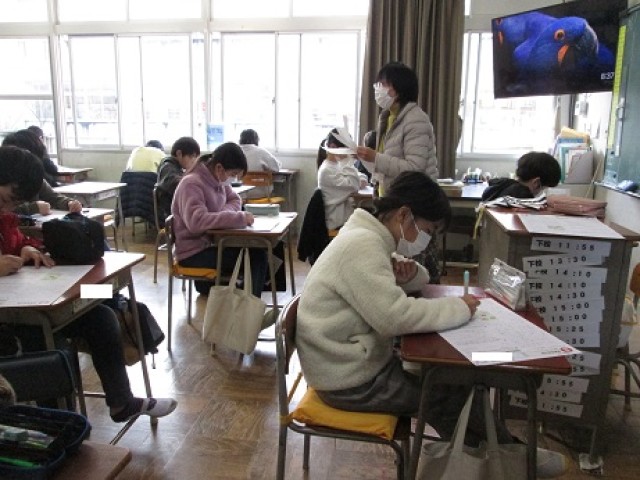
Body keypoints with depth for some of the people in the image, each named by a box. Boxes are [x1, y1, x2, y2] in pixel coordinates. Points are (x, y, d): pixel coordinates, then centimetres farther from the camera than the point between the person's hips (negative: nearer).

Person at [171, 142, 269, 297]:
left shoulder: (217, 179, 4)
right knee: (256, 256, -19)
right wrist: (238, 218, -33)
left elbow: (235, 200, 16)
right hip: (194, 253, -9)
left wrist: (226, 212, -8)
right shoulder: (192, 184, -21)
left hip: (212, 242, 9)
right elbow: (196, 221, -35)